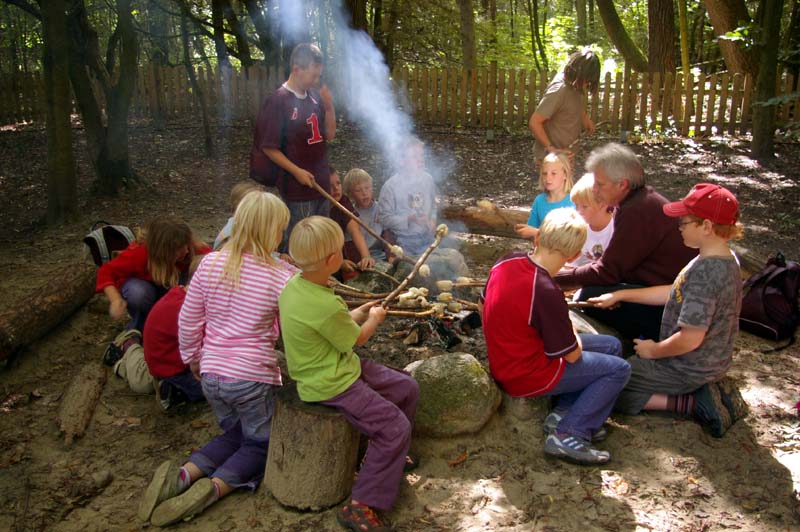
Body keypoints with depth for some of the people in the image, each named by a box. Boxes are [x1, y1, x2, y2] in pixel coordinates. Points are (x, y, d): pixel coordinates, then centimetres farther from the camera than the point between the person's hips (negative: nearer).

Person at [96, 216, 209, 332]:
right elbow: (106, 272, -27)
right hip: (140, 287, -3)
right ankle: (139, 326, -7)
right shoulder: (138, 253, -35)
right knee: (138, 293, -39)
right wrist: (116, 300, -42)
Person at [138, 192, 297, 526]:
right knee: (260, 443, 18)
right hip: (253, 377, -4)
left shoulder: (210, 264, -4)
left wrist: (193, 358, 18)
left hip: (212, 374, 5)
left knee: (234, 434, 27)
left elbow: (188, 321, 3)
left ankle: (184, 474, 1)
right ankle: (213, 488, -10)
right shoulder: (281, 276, -14)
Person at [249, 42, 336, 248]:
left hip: (322, 183, 6)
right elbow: (268, 147, -12)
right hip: (297, 187, -6)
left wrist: (329, 106, -5)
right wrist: (296, 171, -17)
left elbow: (329, 135, 10)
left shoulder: (315, 96, 4)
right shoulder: (278, 101, -13)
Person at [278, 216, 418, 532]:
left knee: (407, 388, 13)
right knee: (396, 427, -12)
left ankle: (387, 452, 35)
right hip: (330, 386, -10)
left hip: (342, 367, 10)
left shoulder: (296, 284, -4)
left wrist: (356, 314, 10)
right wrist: (374, 319, 6)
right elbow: (356, 339, -12)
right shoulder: (326, 306, -32)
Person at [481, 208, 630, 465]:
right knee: (619, 369, -2)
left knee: (612, 346, 14)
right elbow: (572, 355, -17)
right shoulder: (546, 293, -30)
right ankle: (568, 435, -7)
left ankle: (562, 413, 6)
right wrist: (573, 334, 4)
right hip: (527, 378, -8)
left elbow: (483, 306, 11)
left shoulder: (506, 262, -7)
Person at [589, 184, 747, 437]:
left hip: (687, 370, -9)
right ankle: (702, 391, 11)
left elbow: (691, 338, -29)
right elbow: (675, 293, 11)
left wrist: (654, 351, -10)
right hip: (710, 364, 9)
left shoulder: (705, 271, -29)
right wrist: (619, 295, 10)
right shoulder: (725, 261, 1)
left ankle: (690, 402, -7)